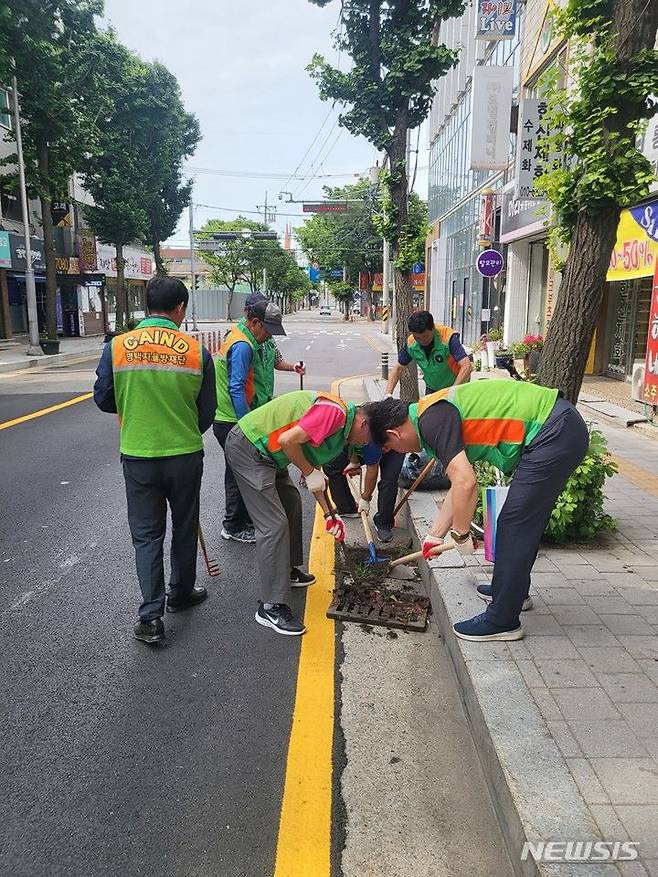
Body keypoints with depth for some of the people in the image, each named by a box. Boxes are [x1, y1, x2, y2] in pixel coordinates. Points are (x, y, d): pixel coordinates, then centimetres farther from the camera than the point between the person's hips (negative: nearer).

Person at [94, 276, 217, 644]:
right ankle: (182, 593, 36)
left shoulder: (117, 347, -8)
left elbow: (103, 399, 2)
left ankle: (151, 616, 8)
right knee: (185, 529, 19)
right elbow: (207, 411, -1)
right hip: (185, 455, 0)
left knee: (147, 535, 11)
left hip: (137, 456, 0)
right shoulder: (197, 351, -9)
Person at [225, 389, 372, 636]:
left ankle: (287, 571, 40)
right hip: (246, 449, -11)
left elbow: (315, 474, 18)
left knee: (291, 503, 25)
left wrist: (329, 513, 16)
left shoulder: (340, 425, 12)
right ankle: (271, 607, -5)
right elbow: (288, 440, -28)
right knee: (274, 524, -12)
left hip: (264, 452, 11)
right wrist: (310, 472, -13)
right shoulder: (335, 413, -20)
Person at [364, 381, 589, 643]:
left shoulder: (433, 420, -14)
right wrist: (434, 536, 30)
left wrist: (460, 535, -7)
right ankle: (513, 590, 39)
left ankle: (502, 621, 6)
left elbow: (466, 483, -23)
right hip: (564, 427, 10)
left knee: (515, 524, -4)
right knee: (524, 522, 22)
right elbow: (459, 485, 25)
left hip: (553, 432, -10)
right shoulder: (439, 410, 16)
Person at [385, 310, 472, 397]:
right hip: (432, 389, 4)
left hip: (456, 386, -4)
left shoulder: (448, 338, -29)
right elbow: (398, 368, -3)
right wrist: (388, 394, -15)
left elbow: (467, 367, -36)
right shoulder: (410, 343, -15)